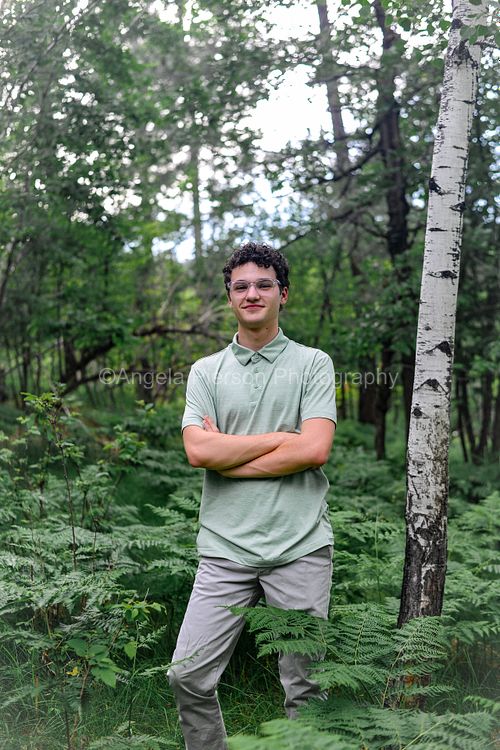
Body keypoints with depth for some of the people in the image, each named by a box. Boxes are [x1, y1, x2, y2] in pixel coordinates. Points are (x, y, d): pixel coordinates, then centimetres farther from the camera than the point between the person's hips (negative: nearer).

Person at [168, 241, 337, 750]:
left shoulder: (313, 364, 4)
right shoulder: (205, 371, 10)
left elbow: (314, 450, -10)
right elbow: (198, 451, -5)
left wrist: (227, 454, -7)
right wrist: (282, 437, -7)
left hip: (301, 546, -2)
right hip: (226, 547, 2)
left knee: (305, 687, 7)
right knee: (188, 675, 2)